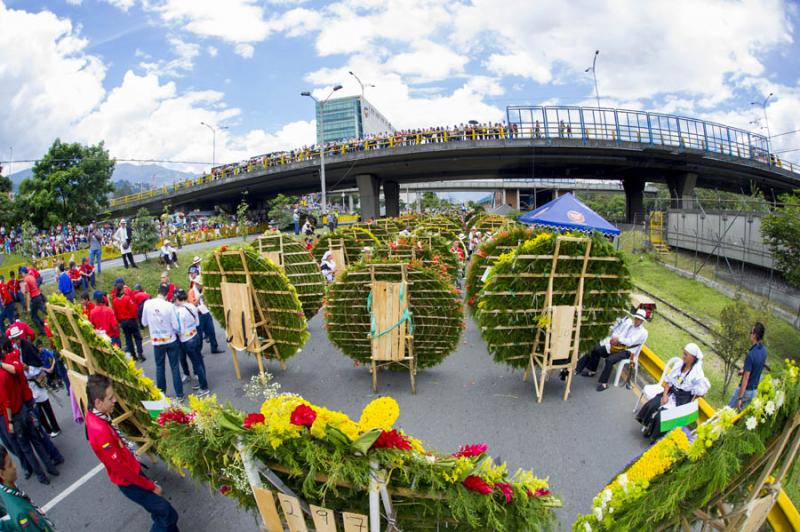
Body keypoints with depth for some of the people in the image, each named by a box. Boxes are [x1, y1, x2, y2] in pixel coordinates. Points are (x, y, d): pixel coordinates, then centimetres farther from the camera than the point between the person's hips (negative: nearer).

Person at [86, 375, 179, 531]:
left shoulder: (93, 415, -7)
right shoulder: (101, 431, -34)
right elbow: (121, 469, -26)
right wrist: (151, 486, -15)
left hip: (131, 470, 9)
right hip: (129, 481, -9)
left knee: (160, 512, 20)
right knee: (169, 515, -2)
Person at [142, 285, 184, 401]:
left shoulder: (147, 303, -8)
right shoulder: (169, 305, -17)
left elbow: (144, 323, 3)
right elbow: (175, 325, -13)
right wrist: (176, 332, 8)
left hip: (157, 341, 2)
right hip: (171, 340, -2)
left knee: (159, 367, 17)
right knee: (175, 367, 8)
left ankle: (161, 394, 25)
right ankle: (179, 394, 12)